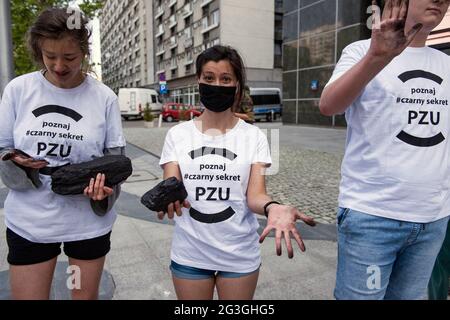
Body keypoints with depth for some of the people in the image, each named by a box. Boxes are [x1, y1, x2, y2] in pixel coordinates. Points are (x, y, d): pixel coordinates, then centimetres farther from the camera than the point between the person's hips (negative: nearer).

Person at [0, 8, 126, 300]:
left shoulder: (104, 97, -6)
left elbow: (115, 156, -1)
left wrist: (104, 183, -21)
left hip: (89, 220, 0)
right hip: (30, 221, 1)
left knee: (87, 295, 18)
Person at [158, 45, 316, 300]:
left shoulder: (254, 136, -5)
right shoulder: (178, 135, -2)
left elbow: (254, 195, -12)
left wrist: (273, 208, -34)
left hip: (239, 256, 0)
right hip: (189, 255, 1)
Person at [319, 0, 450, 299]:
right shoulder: (362, 51, -4)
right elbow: (328, 106, -22)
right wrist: (377, 57, -35)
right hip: (371, 214, -5)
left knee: (409, 296, 17)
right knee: (361, 296, 4)